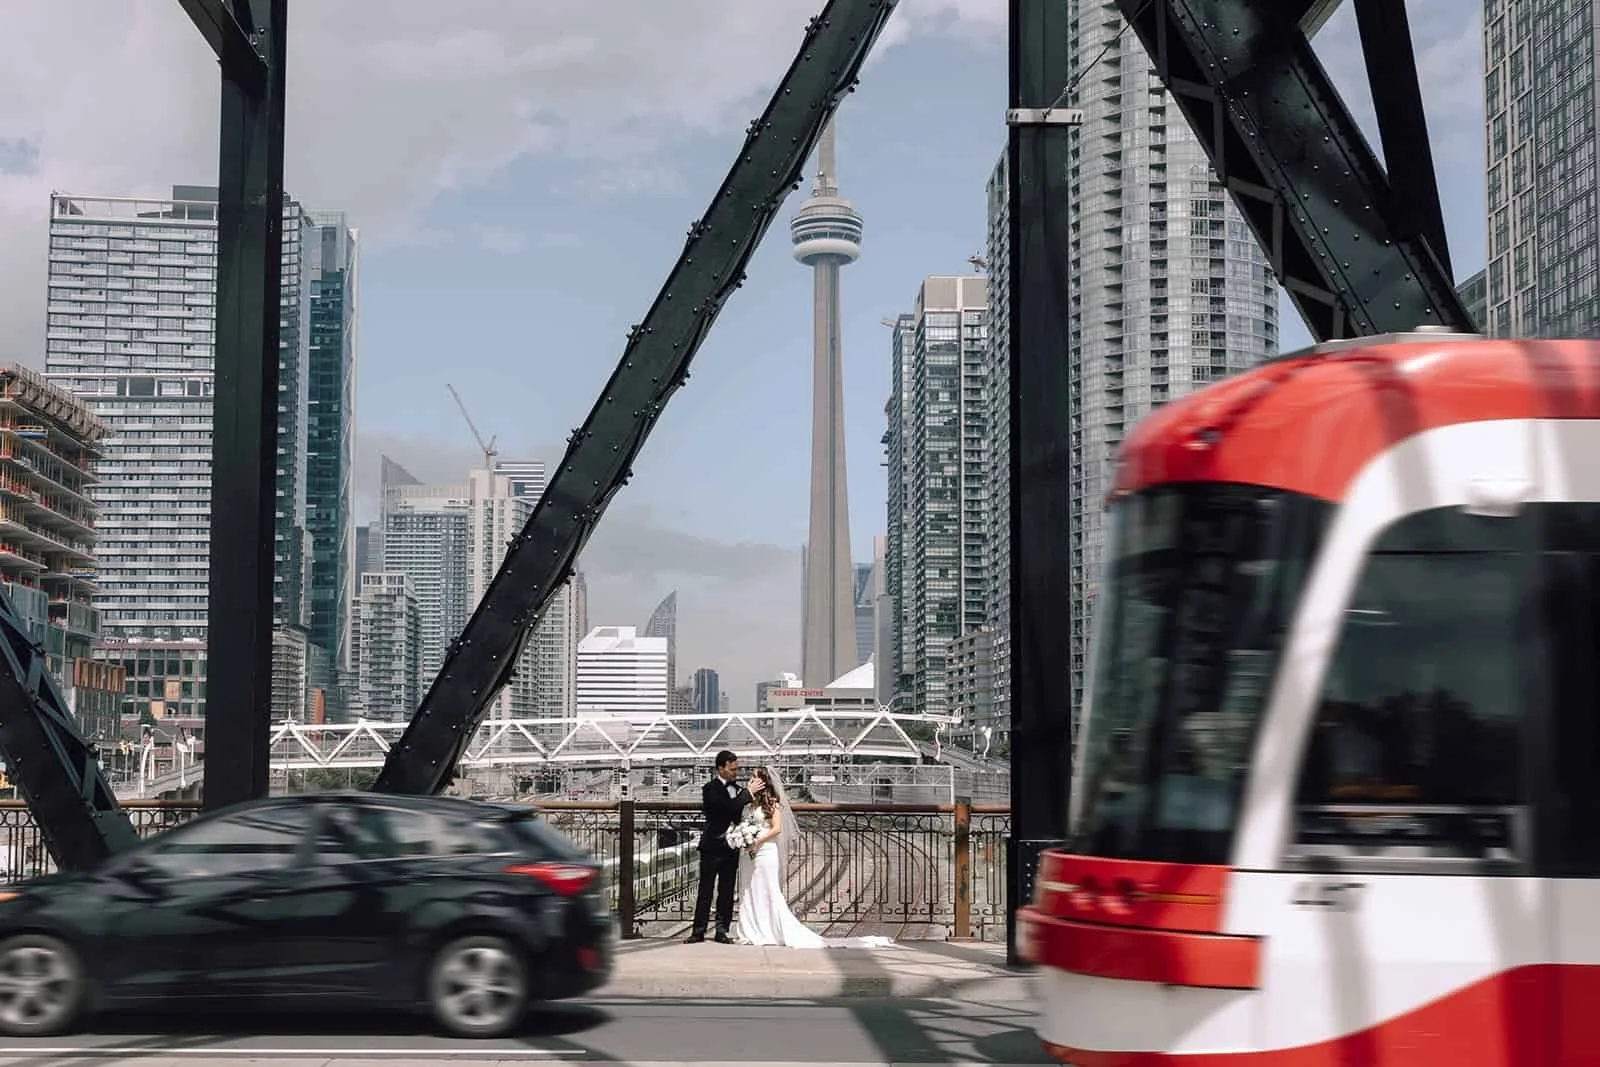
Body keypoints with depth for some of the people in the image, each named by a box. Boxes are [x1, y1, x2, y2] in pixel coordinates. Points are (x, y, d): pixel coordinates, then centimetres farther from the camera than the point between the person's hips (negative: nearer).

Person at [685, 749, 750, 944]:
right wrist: (749, 792, -18)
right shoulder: (711, 789, -10)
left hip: (731, 847, 6)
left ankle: (722, 930, 14)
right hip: (713, 846, -6)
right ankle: (699, 930, 3)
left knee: (727, 891, 8)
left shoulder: (737, 788, 10)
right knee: (706, 890, -1)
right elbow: (730, 807, -24)